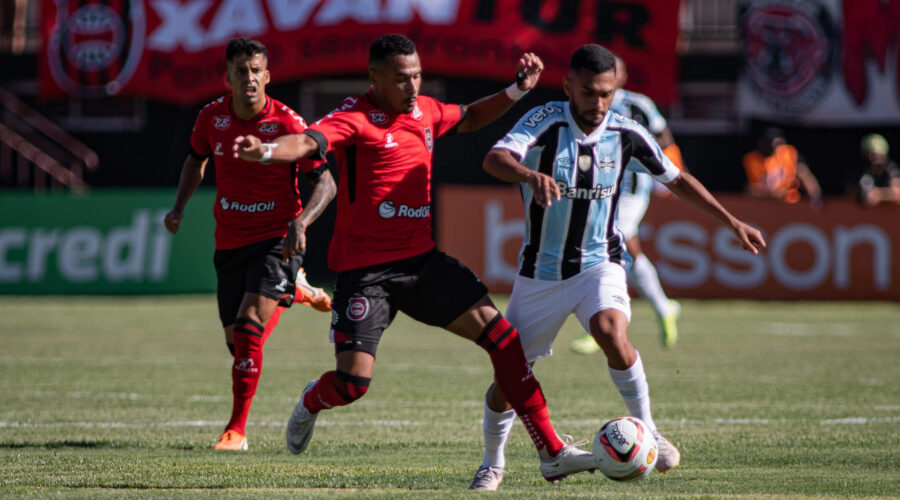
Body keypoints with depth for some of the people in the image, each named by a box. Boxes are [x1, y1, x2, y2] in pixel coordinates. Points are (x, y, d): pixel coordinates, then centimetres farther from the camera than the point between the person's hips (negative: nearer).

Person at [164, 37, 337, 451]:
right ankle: (293, 290, 42)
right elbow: (196, 159, 19)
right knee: (236, 338, 10)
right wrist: (179, 208, 6)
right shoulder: (212, 118, -3)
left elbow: (326, 184, -11)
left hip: (277, 239, -5)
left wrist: (300, 223, -27)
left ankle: (237, 430, -15)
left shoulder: (286, 123, -15)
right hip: (230, 241, 5)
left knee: (249, 325, -21)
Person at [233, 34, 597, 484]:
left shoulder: (425, 111, 9)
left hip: (422, 260, 6)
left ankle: (552, 454, -1)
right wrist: (266, 151, -52)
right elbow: (308, 142, -31)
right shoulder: (356, 118, -13)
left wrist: (517, 90, 20)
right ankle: (310, 403, 29)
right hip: (364, 270, -6)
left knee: (501, 336, -5)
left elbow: (468, 119, 32)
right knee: (351, 384, -12)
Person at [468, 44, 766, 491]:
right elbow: (494, 159, -34)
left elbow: (677, 179, 9)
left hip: (599, 263, 0)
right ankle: (492, 463, 30)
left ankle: (648, 432, -13)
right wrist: (531, 175, -55)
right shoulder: (546, 121, -16)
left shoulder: (625, 134, -6)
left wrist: (732, 223, 9)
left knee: (611, 333, -31)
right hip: (540, 270, 0)